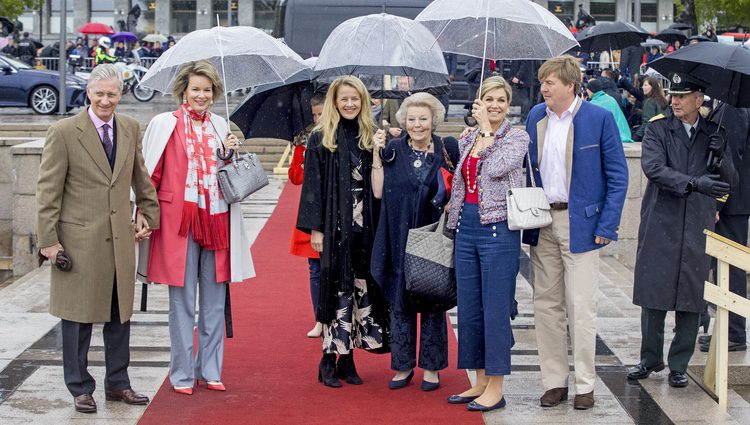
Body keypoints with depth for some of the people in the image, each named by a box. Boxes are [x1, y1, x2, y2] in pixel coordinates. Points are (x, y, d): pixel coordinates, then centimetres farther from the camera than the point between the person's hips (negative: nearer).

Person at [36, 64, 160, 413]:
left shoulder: (130, 129, 7)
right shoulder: (63, 132, -8)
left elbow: (140, 177, 19)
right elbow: (48, 190, -7)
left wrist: (149, 214, 14)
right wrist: (48, 239, -10)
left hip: (120, 237, 5)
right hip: (79, 238, -5)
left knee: (120, 312, 12)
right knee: (78, 314, 4)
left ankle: (117, 384, 25)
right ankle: (80, 388, 17)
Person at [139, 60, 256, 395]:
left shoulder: (220, 126, 13)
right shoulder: (164, 124, 0)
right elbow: (150, 176, 0)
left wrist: (230, 154, 1)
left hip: (215, 220, 4)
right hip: (179, 221, -4)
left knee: (214, 301, 8)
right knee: (182, 301, 1)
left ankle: (209, 370, 19)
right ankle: (182, 375, 10)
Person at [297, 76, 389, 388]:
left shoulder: (371, 136, 10)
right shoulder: (321, 138, 0)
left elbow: (378, 186, 8)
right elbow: (313, 184, -3)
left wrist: (377, 152, -5)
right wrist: (316, 228, -8)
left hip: (363, 226, 4)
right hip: (335, 226, -4)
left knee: (360, 288, 5)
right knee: (336, 288, -3)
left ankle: (348, 357, 13)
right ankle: (329, 360, 4)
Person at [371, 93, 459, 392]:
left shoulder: (447, 149, 1)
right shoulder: (393, 150, 3)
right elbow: (378, 191, -2)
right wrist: (376, 153, -6)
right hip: (400, 240, 1)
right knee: (400, 302, 5)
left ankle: (431, 367, 15)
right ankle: (403, 365, 17)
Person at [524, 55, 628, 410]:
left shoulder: (599, 118, -7)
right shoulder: (535, 117, 7)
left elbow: (618, 176, -5)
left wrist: (607, 226, -11)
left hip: (580, 223, -5)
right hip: (541, 222, 5)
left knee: (581, 307, -2)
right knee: (546, 304, 7)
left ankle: (585, 385, 8)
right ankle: (554, 381, 17)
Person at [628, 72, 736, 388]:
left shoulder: (714, 134, 9)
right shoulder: (657, 130, 2)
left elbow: (729, 183, 6)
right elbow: (654, 168, -15)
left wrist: (721, 155, -13)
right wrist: (694, 183, -27)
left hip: (698, 229, 1)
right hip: (660, 226, -1)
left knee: (690, 300, 3)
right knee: (653, 295, 4)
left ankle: (679, 365, 15)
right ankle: (651, 359, 20)